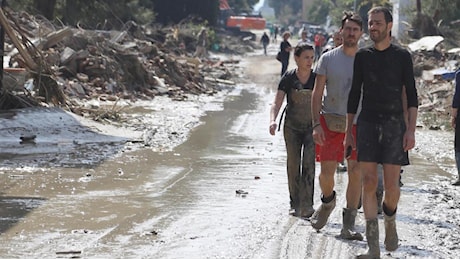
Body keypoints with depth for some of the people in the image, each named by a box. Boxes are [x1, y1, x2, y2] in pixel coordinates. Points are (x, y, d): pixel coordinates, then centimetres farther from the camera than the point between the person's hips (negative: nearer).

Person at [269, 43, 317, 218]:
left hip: (311, 126, -1)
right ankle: (295, 204, 15)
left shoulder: (317, 78, -7)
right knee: (293, 164, 4)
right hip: (292, 127, 1)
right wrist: (273, 120, -31)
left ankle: (307, 205, -13)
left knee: (308, 164, -12)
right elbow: (277, 102, -12)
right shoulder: (288, 78, -8)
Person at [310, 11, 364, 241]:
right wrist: (316, 124, -6)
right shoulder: (328, 59, 3)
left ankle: (349, 225, 4)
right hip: (330, 121, 0)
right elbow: (317, 93, 3)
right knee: (327, 171, -4)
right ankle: (327, 202, 30)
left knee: (356, 173, -4)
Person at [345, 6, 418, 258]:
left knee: (391, 185, -6)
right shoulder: (362, 56, 9)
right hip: (367, 124, 2)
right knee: (369, 183, -5)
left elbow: (411, 96, 1)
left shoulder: (402, 56, 3)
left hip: (394, 124, -2)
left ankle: (390, 219, 29)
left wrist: (411, 130, -9)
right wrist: (348, 131, 10)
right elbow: (354, 94, 13)